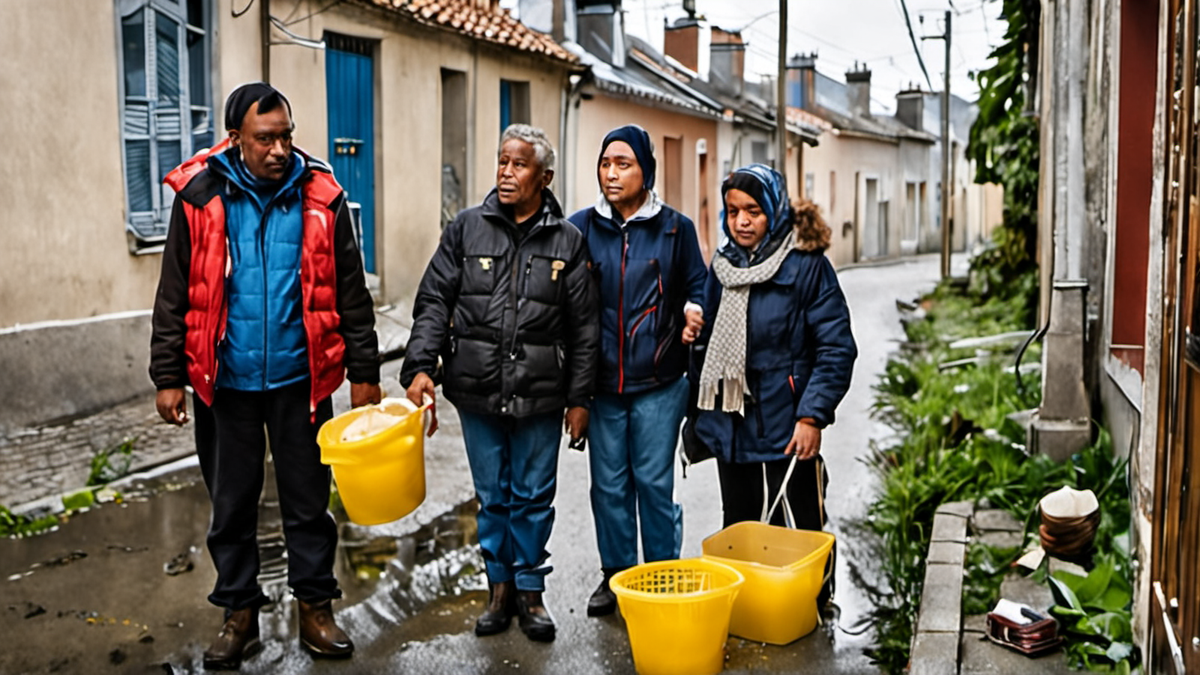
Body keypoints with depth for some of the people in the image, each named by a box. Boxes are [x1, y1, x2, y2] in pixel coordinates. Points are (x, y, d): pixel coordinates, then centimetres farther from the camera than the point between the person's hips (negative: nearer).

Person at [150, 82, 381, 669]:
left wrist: (364, 372, 1)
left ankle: (315, 607, 25)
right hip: (225, 383, 1)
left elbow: (351, 295, 2)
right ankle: (239, 613, 28)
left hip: (300, 379, 0)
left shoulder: (321, 197, -3)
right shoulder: (200, 196, -4)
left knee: (308, 500, 10)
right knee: (231, 503, 12)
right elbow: (175, 295, 1)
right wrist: (168, 377, -2)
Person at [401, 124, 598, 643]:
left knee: (533, 497, 9)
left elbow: (584, 326, 3)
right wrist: (420, 366, -11)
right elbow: (433, 302, 2)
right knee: (493, 497, 12)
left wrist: (579, 397, 1)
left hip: (540, 396, -1)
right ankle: (499, 586, 28)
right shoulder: (467, 229, 3)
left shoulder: (567, 240, 2)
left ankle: (529, 589, 25)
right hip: (478, 391, 1)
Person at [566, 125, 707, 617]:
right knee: (609, 483, 9)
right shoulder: (581, 227, 5)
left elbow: (696, 286, 11)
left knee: (654, 482, 2)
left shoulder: (675, 228, 3)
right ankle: (615, 574, 25)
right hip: (602, 382, 2)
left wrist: (693, 310, -11)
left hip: (658, 382, -2)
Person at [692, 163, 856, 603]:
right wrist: (700, 416, 15)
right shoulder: (722, 265, 10)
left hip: (785, 433, -6)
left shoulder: (806, 264, -9)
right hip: (731, 430, 6)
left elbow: (836, 348, -11)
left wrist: (812, 417, -17)